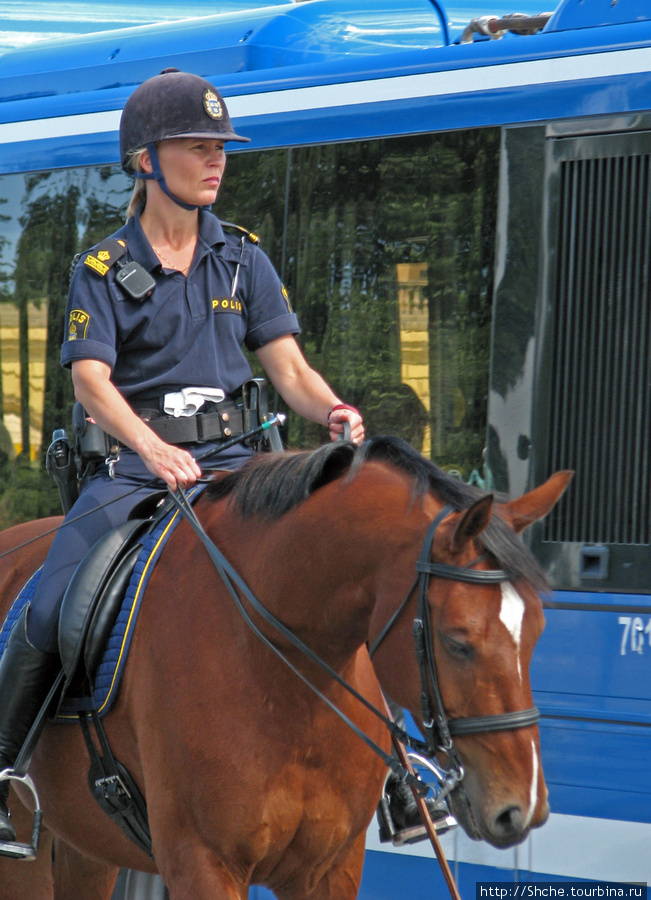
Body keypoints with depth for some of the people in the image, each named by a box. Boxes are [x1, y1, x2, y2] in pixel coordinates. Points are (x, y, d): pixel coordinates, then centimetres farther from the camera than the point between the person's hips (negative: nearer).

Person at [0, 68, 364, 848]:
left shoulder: (243, 261, 10)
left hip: (229, 460, 3)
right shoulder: (104, 270, 0)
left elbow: (287, 367, 5)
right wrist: (154, 449, -32)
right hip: (132, 465, -3)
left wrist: (332, 412, -19)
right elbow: (91, 380, -13)